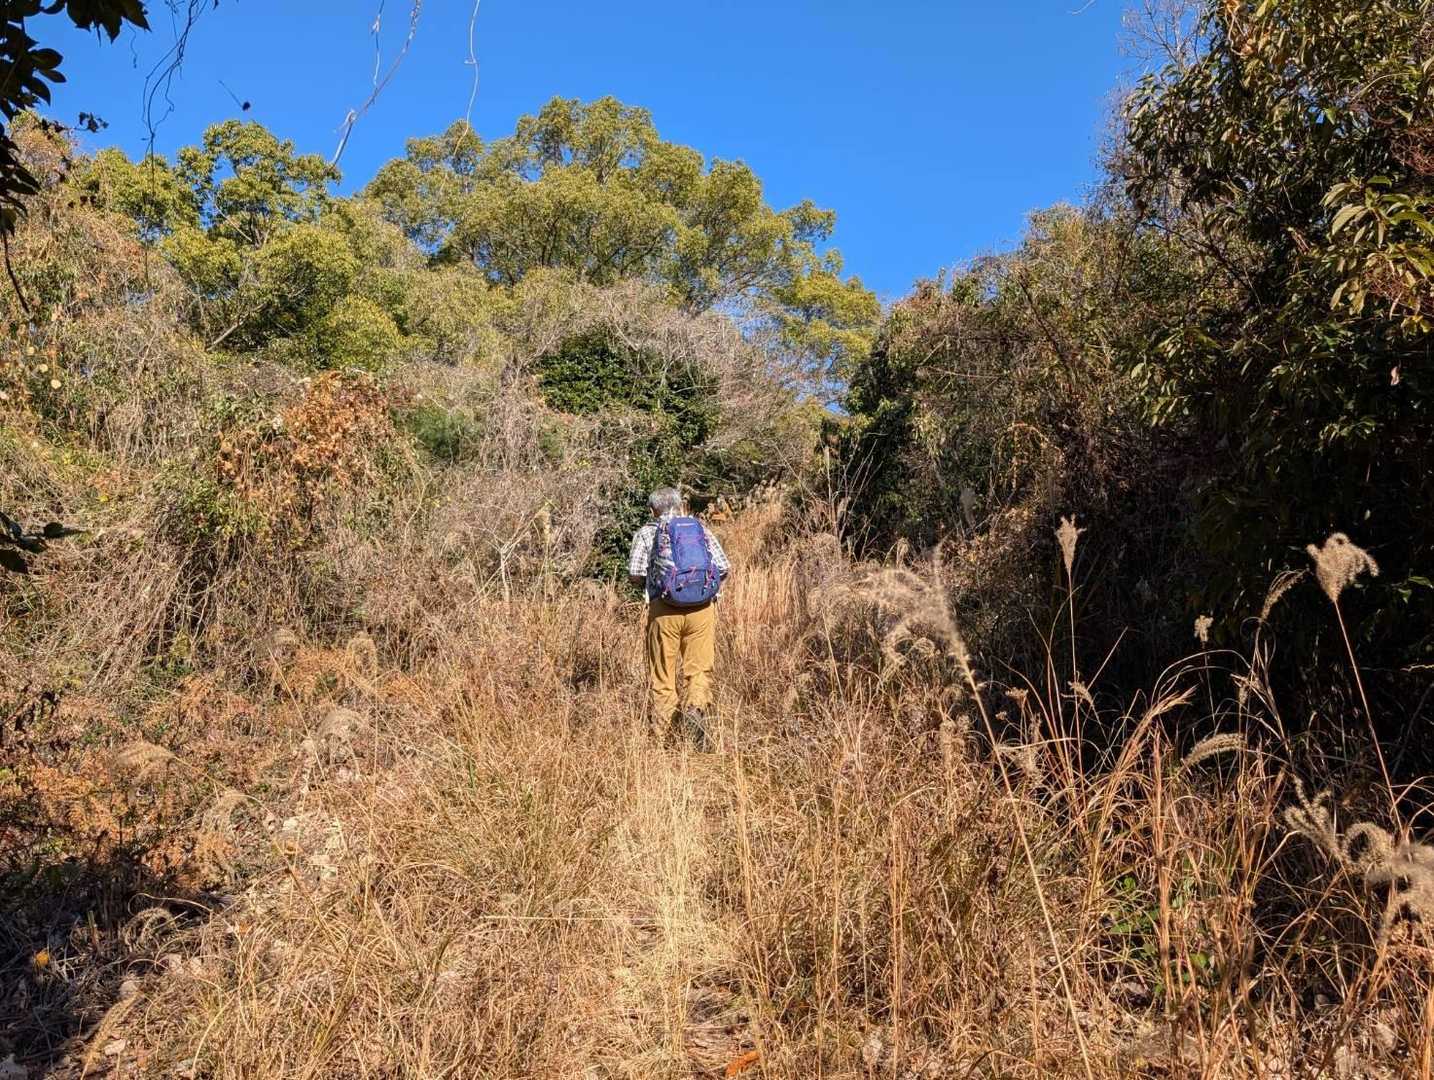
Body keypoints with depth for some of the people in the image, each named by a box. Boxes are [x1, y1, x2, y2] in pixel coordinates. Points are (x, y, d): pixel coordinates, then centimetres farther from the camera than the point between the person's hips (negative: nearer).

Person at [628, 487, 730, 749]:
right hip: (703, 609, 2)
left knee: (662, 673, 9)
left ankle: (666, 725, 7)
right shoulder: (701, 528, 13)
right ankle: (697, 707, -16)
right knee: (700, 668, 8)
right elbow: (725, 568, 6)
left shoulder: (646, 532, 7)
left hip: (665, 609, -1)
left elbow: (635, 575, -2)